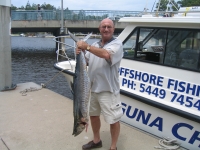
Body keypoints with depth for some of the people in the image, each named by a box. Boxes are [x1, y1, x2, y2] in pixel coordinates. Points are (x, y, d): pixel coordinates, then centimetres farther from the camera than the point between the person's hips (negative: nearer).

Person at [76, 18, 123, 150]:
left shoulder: (117, 44, -9)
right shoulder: (95, 45, 12)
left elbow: (106, 54, -30)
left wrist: (87, 47, -27)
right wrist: (80, 53, -10)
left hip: (108, 89, -7)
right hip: (93, 87, 7)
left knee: (113, 119, 2)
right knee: (93, 114, 20)